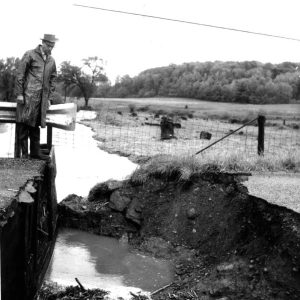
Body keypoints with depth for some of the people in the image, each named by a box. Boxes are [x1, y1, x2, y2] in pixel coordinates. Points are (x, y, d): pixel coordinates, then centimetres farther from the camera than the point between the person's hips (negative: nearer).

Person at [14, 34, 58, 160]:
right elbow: (20, 74, -4)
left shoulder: (51, 61, 15)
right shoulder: (30, 55, -1)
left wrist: (49, 98, 12)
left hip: (42, 98, 5)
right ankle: (24, 153, -2)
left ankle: (35, 152, 10)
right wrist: (19, 94, -9)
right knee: (24, 123, -6)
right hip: (28, 95, -5)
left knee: (35, 125, 7)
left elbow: (52, 80, 19)